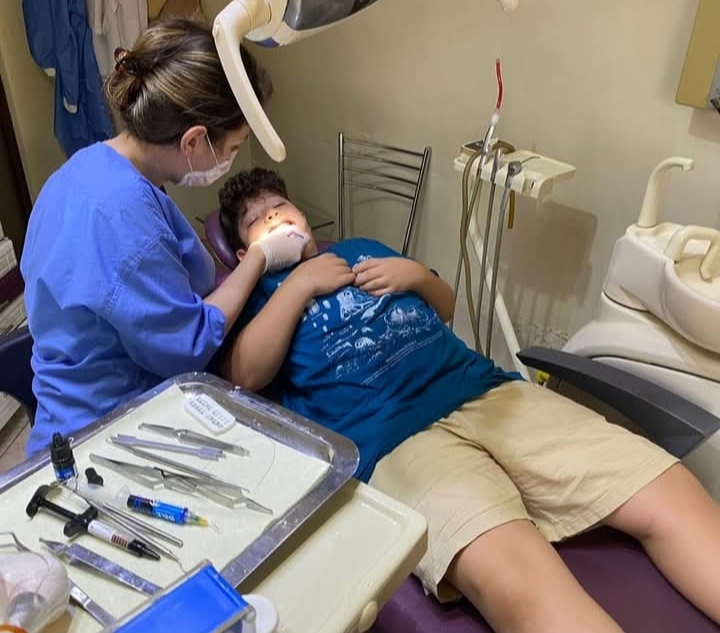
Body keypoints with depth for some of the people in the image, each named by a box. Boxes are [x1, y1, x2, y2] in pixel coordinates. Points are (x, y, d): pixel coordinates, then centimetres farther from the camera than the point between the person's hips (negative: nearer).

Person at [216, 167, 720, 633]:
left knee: (670, 496, -13)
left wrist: (417, 275, 13)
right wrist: (300, 282, 2)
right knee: (518, 581, -35)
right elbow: (243, 376, 0)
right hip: (394, 439, -5)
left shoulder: (361, 249, 32)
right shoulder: (258, 294, 19)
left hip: (491, 394, 6)